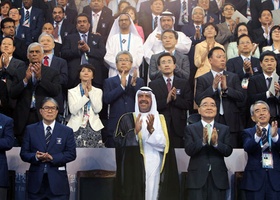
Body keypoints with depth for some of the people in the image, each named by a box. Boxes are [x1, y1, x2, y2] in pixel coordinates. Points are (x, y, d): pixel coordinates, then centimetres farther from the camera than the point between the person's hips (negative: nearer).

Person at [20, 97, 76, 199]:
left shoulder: (67, 131, 7)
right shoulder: (30, 129, 9)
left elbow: (71, 154, 0)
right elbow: (23, 153, 6)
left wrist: (52, 158, -14)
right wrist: (35, 156, -15)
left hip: (58, 182, -1)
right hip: (36, 182, 1)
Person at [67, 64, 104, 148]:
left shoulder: (98, 91, 13)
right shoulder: (72, 91, 9)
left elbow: (97, 109, -3)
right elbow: (73, 110, -6)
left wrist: (90, 91, -3)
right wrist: (85, 95, -7)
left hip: (93, 127, 1)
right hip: (77, 128, -1)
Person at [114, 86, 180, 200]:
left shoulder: (161, 120, 10)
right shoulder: (127, 118, 5)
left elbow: (163, 145, -3)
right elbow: (119, 143, -6)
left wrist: (151, 130, -17)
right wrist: (135, 131, -21)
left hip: (156, 170, 2)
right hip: (134, 170, -1)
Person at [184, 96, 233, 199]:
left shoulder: (224, 129, 9)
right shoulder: (190, 128, 5)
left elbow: (228, 151, -2)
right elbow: (189, 150, -7)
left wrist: (216, 143, -21)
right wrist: (203, 141, -24)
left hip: (218, 178, 2)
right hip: (197, 177, -1)